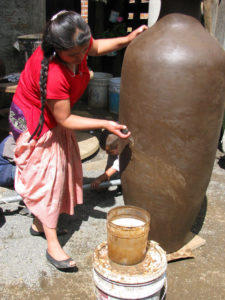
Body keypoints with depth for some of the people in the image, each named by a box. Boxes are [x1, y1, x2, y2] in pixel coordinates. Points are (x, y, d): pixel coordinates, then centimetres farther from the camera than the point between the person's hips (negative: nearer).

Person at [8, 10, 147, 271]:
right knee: (46, 176, -4)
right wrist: (105, 125, -28)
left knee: (59, 169, 16)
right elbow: (65, 120, -28)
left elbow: (96, 48, 7)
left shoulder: (76, 44, -18)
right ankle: (52, 245, 9)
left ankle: (39, 223, 36)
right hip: (34, 123, -9)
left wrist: (126, 40, -7)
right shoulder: (53, 75, -40)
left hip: (53, 119, 9)